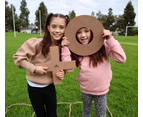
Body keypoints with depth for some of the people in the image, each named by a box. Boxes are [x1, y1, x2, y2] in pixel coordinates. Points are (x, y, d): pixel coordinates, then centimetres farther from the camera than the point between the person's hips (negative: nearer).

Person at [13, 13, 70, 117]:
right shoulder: (36, 43, -24)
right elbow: (18, 56, -14)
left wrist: (62, 72, -21)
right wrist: (34, 68, -25)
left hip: (50, 86, 3)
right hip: (34, 87, -2)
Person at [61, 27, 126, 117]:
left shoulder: (102, 45, -17)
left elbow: (121, 59, -22)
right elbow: (69, 68, -15)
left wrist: (110, 39, -28)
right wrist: (65, 49, -20)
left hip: (101, 89, -2)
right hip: (85, 89, 2)